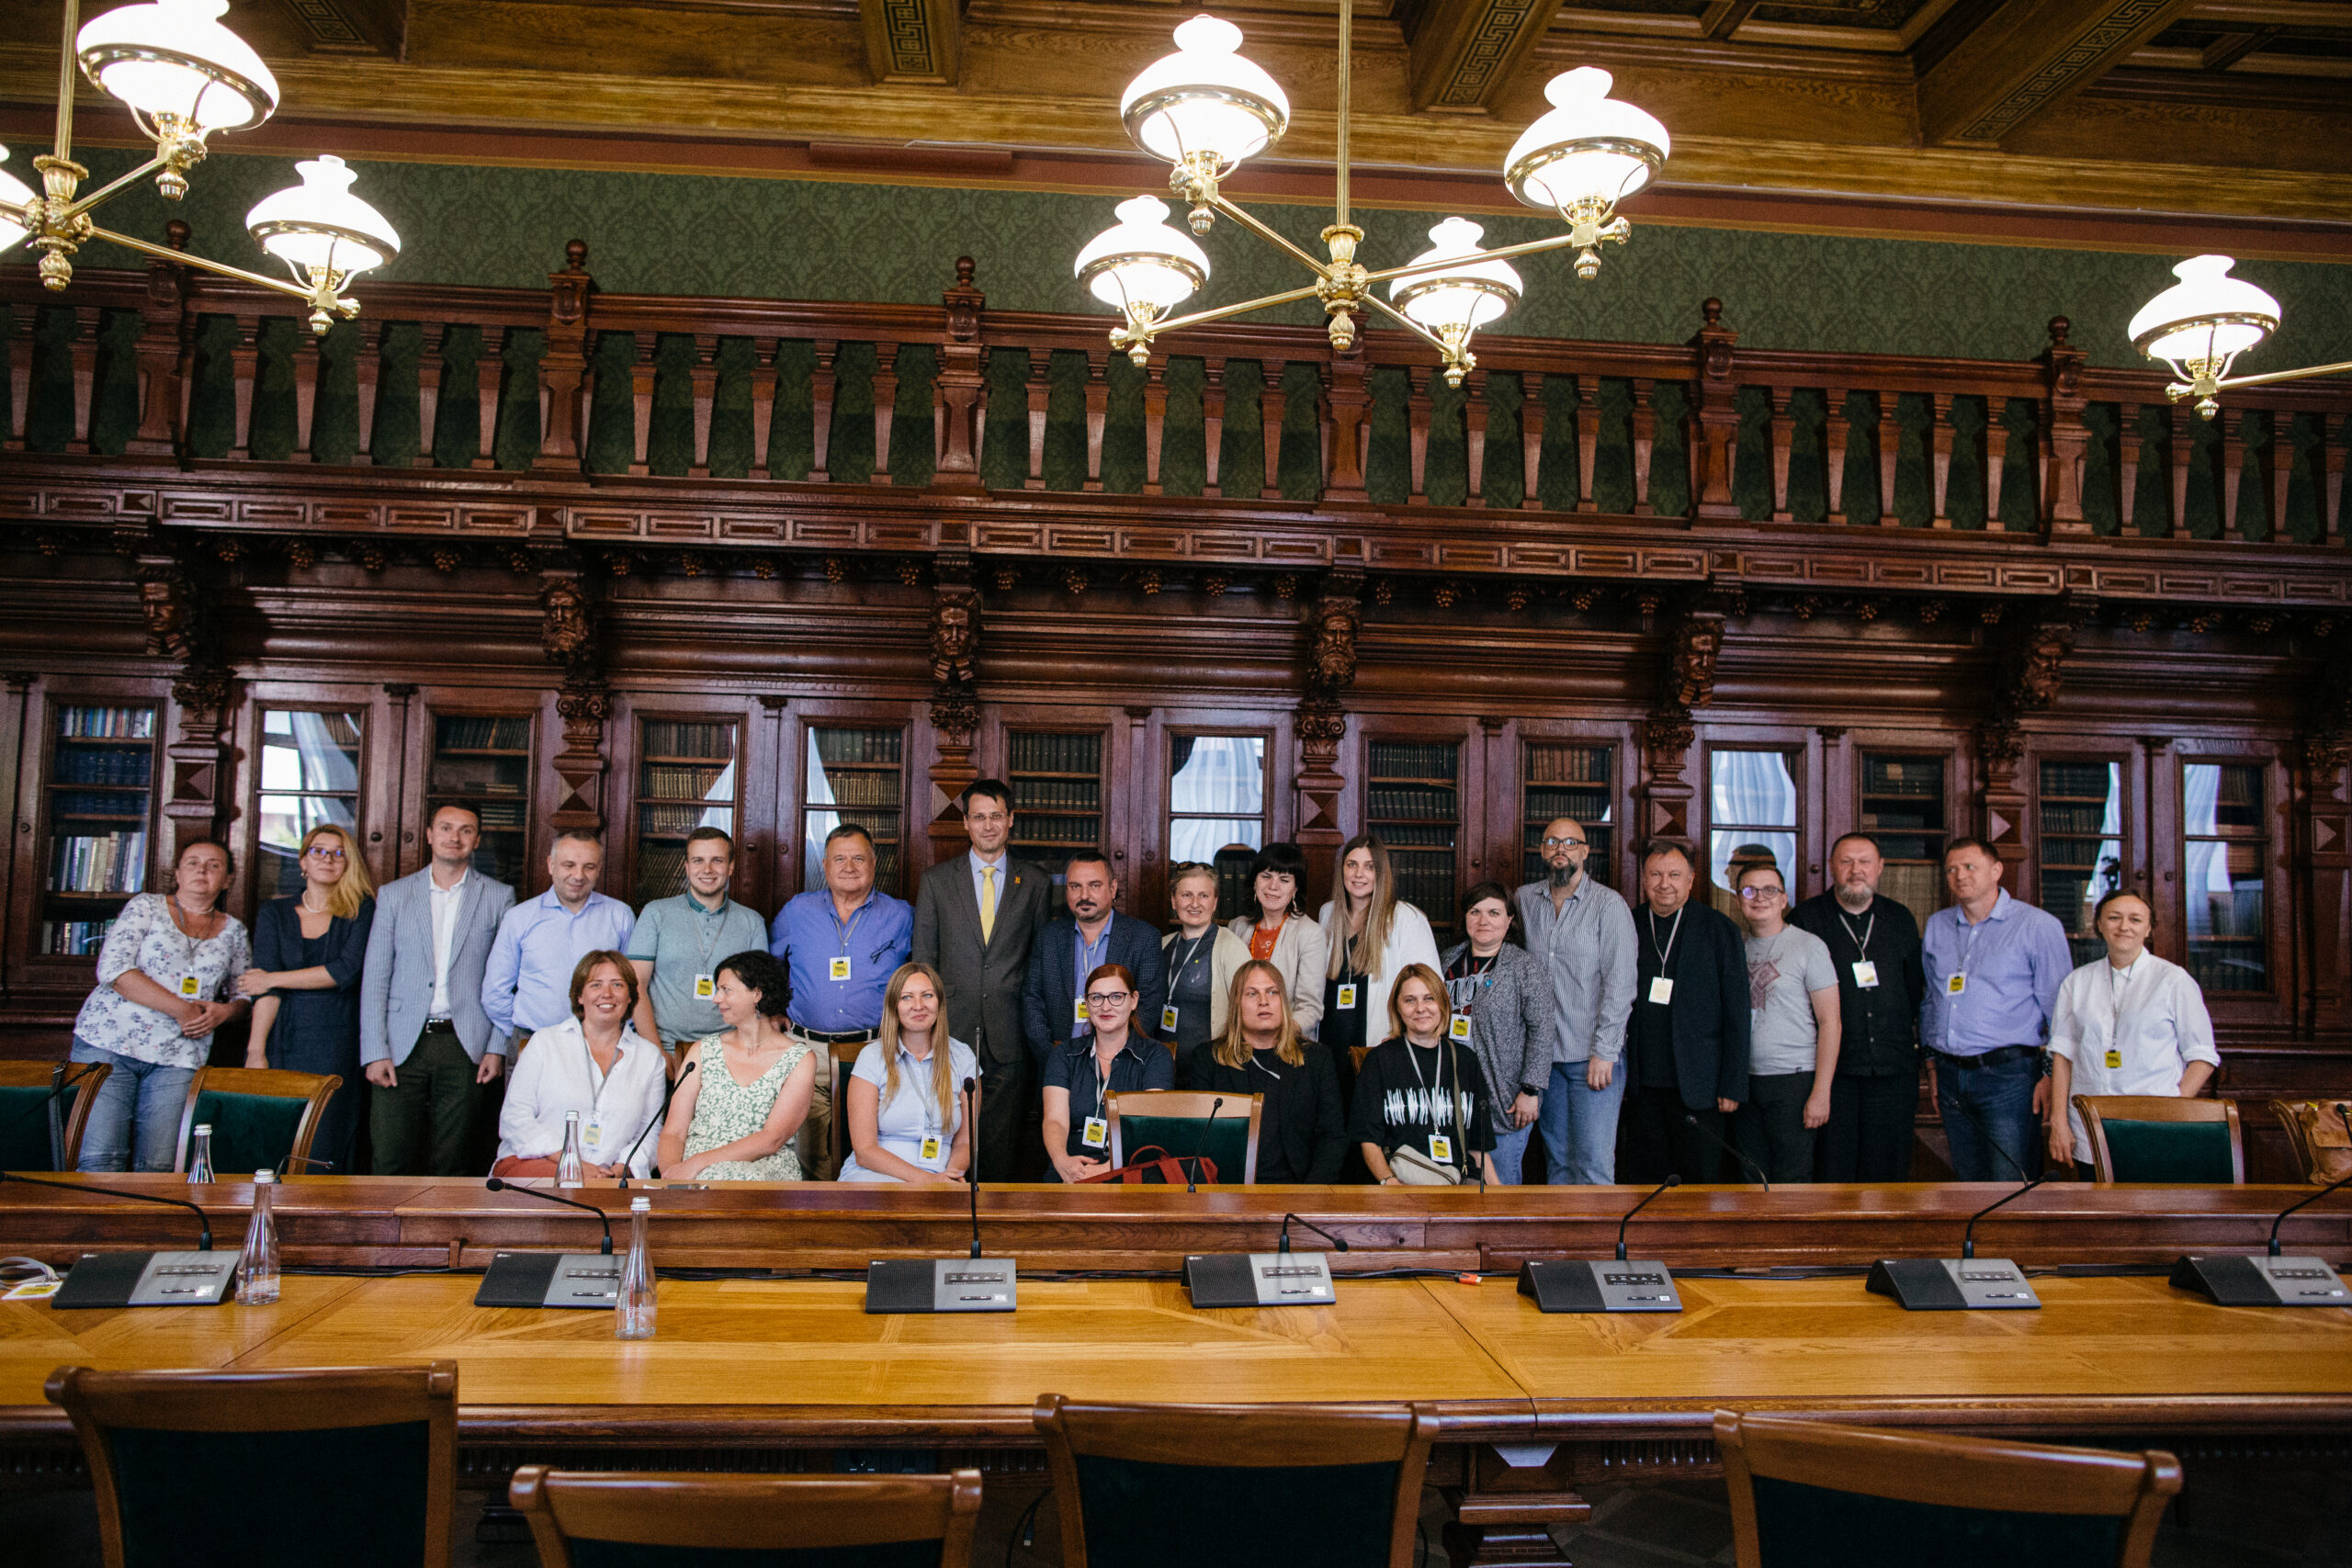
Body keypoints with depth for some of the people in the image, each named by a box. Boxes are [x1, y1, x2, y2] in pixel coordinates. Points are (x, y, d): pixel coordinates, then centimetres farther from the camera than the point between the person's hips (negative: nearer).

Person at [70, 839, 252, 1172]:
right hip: (109, 1043, -2)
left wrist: (223, 1011, -4)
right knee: (100, 1158, -13)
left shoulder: (233, 930, 15)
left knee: (157, 1166, -6)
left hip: (178, 1059, 2)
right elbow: (113, 969, -7)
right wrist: (181, 1009, -12)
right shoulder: (146, 907, 6)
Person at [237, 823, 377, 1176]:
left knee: (321, 1153, -8)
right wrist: (256, 1051, -8)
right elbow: (263, 986, 2)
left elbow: (347, 971, -7)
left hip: (335, 1043, -2)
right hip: (281, 1040, 2)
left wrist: (275, 979, -2)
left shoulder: (362, 910, 6)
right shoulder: (274, 914, 13)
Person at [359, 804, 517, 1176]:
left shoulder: (499, 897, 7)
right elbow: (375, 978, 6)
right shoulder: (394, 895, 9)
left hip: (465, 1047, -1)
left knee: (449, 1166, 3)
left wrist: (498, 1048, -2)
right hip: (403, 1046, 1)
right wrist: (374, 1052, -2)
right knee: (391, 1163, -3)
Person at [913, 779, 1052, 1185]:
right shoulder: (936, 880, 7)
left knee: (1003, 1143, 3)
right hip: (953, 1030, 0)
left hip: (1010, 1037, 0)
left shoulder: (1036, 883, 8)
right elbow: (923, 959, 8)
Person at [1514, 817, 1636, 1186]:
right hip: (1545, 1055, 5)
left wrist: (1604, 1052, -14)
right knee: (1557, 1161, 11)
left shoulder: (1609, 904, -6)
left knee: (1593, 1167, -8)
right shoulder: (1525, 899, 9)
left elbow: (1620, 984, -10)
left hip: (1594, 1057, -5)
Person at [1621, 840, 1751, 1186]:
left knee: (1699, 1187, 4)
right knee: (1645, 1181, 7)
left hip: (1697, 1087, -2)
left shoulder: (1719, 929, -2)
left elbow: (1737, 1014, -2)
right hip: (1642, 1084, 3)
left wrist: (1733, 1085, -6)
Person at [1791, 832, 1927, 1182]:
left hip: (1895, 1068, 3)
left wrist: (1918, 1042, 12)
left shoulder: (1901, 918, 12)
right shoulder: (1805, 918, 0)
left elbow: (1916, 988, 18)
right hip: (1833, 1069, -3)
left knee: (1888, 1172, 7)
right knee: (1831, 1171, 1)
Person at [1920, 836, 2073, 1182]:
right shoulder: (1936, 926, 13)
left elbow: (2058, 1008, -3)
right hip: (1950, 1074, 5)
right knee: (1968, 1182, 11)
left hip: (2008, 1075, -5)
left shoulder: (2038, 926, -2)